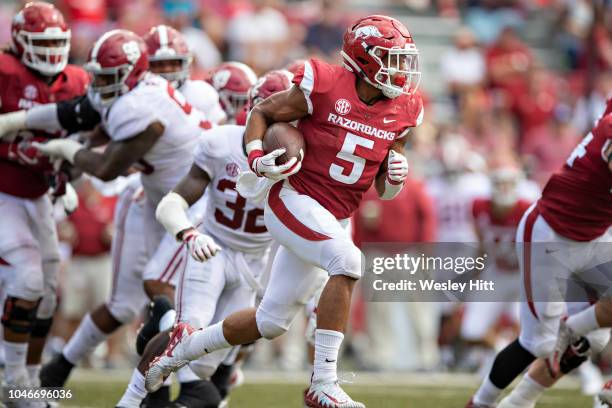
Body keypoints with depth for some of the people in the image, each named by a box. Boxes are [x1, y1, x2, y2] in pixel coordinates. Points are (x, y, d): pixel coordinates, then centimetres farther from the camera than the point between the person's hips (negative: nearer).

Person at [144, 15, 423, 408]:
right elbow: (261, 113, 1)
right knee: (347, 259, -32)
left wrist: (396, 176, -12)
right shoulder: (324, 86, -14)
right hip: (294, 200, -7)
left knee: (272, 321, 11)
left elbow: (385, 191, 11)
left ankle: (186, 346, 36)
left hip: (336, 219, 7)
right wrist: (257, 158, -15)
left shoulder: (401, 112, 2)